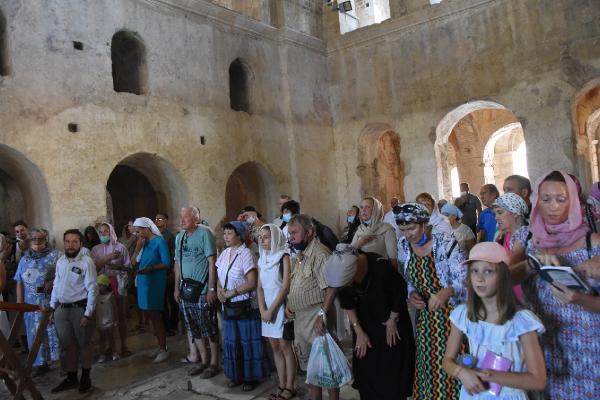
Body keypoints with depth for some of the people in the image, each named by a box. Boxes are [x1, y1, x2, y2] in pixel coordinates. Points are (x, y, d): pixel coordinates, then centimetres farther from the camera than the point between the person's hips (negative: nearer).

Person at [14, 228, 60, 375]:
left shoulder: (55, 255, -1)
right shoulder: (24, 259, 12)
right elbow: (19, 283, 12)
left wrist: (53, 283, -19)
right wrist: (19, 302, 6)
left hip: (51, 302, -4)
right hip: (31, 304, 4)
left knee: (55, 332, 0)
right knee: (36, 334, 10)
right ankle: (41, 363, 21)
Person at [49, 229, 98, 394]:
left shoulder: (86, 261, -12)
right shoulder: (60, 261, 7)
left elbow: (92, 289, -14)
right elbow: (56, 285, 15)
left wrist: (88, 313, -17)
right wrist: (52, 308, 11)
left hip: (80, 308, -6)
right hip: (61, 309, 6)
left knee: (84, 344, 9)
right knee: (68, 345, 15)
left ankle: (85, 378, 23)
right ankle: (71, 378, 29)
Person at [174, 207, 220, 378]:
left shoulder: (204, 233, -10)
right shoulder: (179, 237, 11)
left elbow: (212, 262, -12)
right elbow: (177, 263, 16)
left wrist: (211, 288, -16)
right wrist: (176, 287, 12)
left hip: (203, 289, -7)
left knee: (209, 328, 1)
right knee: (193, 328, 13)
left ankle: (214, 363, 13)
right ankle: (203, 360, 26)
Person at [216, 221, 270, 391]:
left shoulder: (245, 254, -15)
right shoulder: (224, 253, 6)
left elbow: (252, 283, -19)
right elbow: (220, 276, 15)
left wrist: (231, 293, -17)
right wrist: (219, 290, -5)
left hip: (245, 306, -6)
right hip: (229, 306, 6)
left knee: (248, 342, 4)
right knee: (232, 342, 14)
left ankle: (251, 377, 19)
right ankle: (236, 375, 28)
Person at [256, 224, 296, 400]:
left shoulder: (284, 256, -9)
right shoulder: (262, 259, 9)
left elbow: (286, 286, -15)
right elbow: (259, 287, 8)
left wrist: (271, 310, -15)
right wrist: (262, 310, -5)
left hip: (281, 307, -6)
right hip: (267, 308, 6)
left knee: (285, 347, 0)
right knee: (275, 348, 10)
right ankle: (282, 386, 19)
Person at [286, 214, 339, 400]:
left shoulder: (320, 253, -17)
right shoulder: (298, 256, 12)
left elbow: (331, 287, -24)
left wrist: (322, 315, -26)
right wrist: (289, 303, 8)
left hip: (316, 317, -9)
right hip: (299, 317, 9)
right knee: (309, 363, 20)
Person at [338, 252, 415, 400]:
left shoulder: (380, 266, -33)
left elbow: (400, 291, -16)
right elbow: (348, 305, -3)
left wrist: (392, 320, -6)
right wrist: (359, 332, -3)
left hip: (390, 322, -3)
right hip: (365, 323, 4)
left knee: (391, 369, 4)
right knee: (365, 368, 9)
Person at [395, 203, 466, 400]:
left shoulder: (446, 243, -18)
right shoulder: (403, 246, -1)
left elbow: (465, 278, -20)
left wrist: (446, 292, -38)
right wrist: (411, 294, -9)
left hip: (451, 315, -5)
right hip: (424, 317, 5)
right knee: (428, 364, 15)